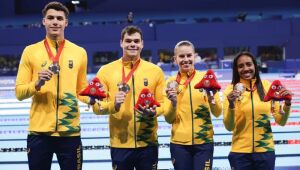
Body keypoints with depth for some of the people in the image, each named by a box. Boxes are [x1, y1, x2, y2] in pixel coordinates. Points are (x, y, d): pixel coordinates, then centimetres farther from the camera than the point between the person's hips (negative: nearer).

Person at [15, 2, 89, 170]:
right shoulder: (31, 51, 3)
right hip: (39, 132, -1)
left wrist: (91, 98, -6)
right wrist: (37, 84, -17)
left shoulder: (79, 52, 7)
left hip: (70, 131, 1)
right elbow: (19, 92, 2)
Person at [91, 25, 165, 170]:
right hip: (119, 144, -1)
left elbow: (163, 103, 6)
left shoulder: (155, 70, 4)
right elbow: (96, 106, 0)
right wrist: (113, 105, -19)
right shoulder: (106, 70, 1)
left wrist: (154, 112, -15)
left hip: (148, 143, 1)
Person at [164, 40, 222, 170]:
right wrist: (173, 102, -16)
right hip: (179, 143, 1)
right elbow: (168, 119, 2)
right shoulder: (171, 82, 2)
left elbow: (217, 113, -1)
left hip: (204, 142, -1)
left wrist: (211, 99, -19)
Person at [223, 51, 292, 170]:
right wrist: (231, 105, -23)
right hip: (240, 152, -2)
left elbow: (281, 121, 2)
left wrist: (287, 104, -14)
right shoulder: (231, 89, -5)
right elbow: (229, 127, -9)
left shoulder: (266, 86, -1)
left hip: (265, 151, 2)